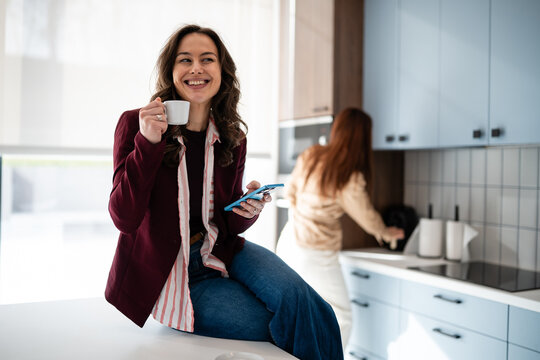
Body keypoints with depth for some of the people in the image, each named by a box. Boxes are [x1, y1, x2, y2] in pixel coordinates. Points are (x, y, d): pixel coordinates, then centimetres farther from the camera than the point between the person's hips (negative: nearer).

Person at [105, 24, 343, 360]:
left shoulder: (232, 138, 2)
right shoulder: (135, 124, -9)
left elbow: (229, 225, 8)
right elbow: (124, 218, -16)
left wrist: (248, 210, -17)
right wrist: (147, 143, -26)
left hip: (218, 253, 4)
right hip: (162, 272, -3)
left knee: (295, 298, -23)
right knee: (266, 323, -22)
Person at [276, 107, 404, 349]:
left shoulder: (310, 156, -1)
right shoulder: (350, 179, -19)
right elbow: (367, 218, -4)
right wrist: (387, 233, 16)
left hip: (289, 241, 7)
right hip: (316, 254, -7)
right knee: (339, 317, 8)